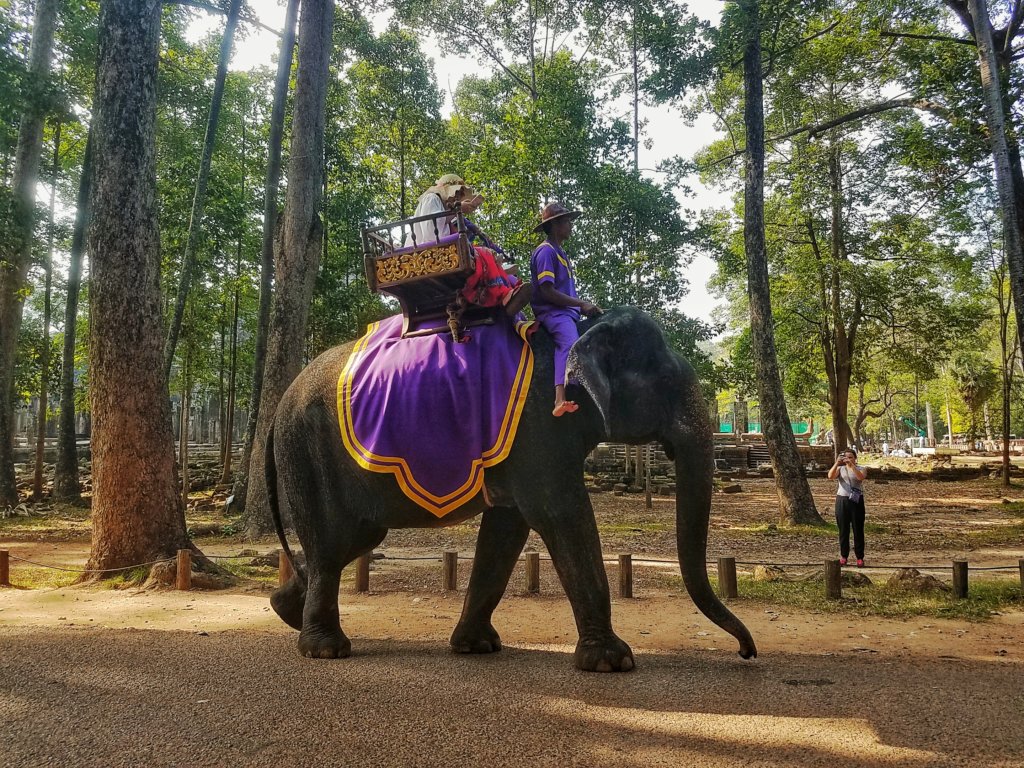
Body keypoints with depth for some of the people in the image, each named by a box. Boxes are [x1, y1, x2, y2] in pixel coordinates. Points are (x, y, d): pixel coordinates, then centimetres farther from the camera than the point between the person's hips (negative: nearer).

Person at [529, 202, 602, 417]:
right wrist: (581, 304, -13)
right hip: (552, 312, -11)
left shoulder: (559, 252, 25)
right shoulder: (546, 251, -6)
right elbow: (547, 292, -16)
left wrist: (584, 307, 12)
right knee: (570, 344, -35)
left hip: (567, 311, 11)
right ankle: (560, 399, -51)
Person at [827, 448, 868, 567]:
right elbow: (830, 476, -13)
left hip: (856, 501, -2)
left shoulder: (860, 469, 3)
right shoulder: (840, 469, 7)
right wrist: (837, 463, -26)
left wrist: (852, 465, -31)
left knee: (858, 530, 2)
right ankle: (843, 556, 15)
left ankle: (860, 557, 9)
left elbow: (860, 477, -21)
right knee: (843, 530, 6)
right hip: (842, 500, 2)